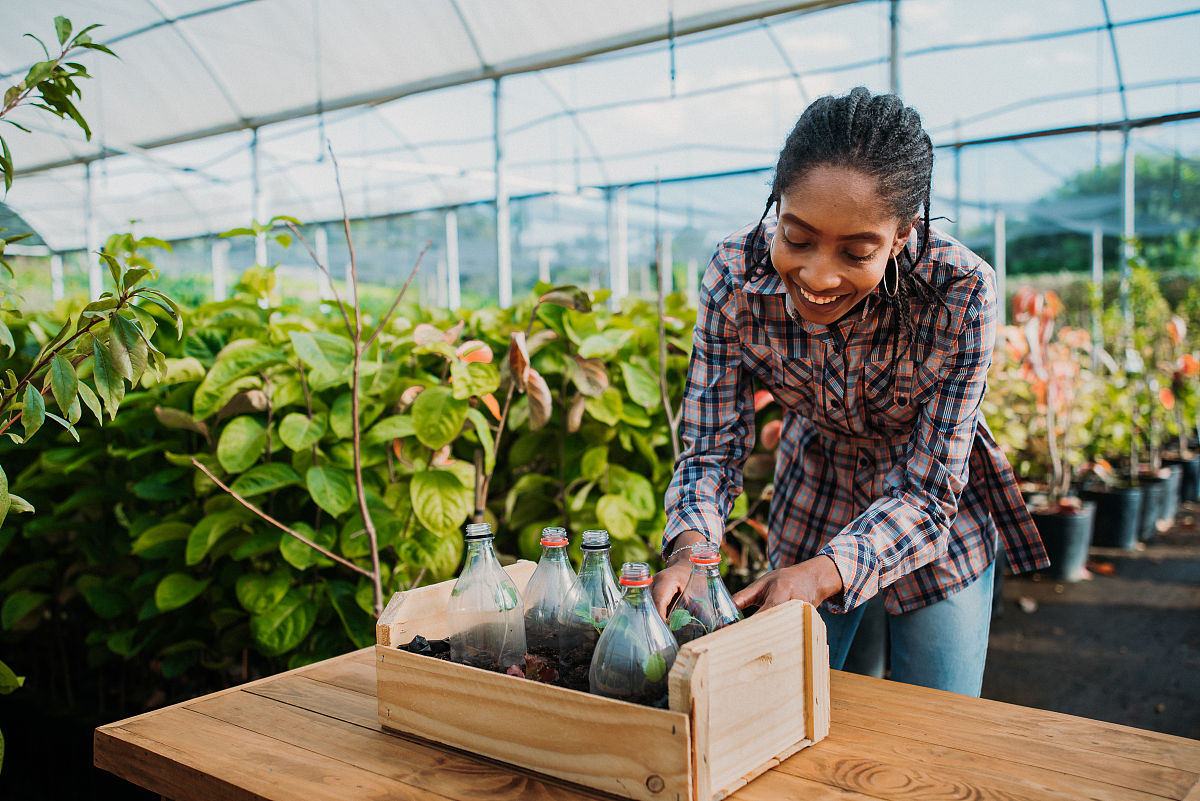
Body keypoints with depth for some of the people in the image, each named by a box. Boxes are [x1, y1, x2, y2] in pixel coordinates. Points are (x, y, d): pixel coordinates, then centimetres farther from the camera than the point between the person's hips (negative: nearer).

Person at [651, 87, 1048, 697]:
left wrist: (824, 573, -46)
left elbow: (926, 495, -29)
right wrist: (689, 551, -39)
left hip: (938, 521, -1)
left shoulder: (960, 292, -33)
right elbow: (710, 446, -19)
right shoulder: (736, 276, -26)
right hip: (813, 493, 2)